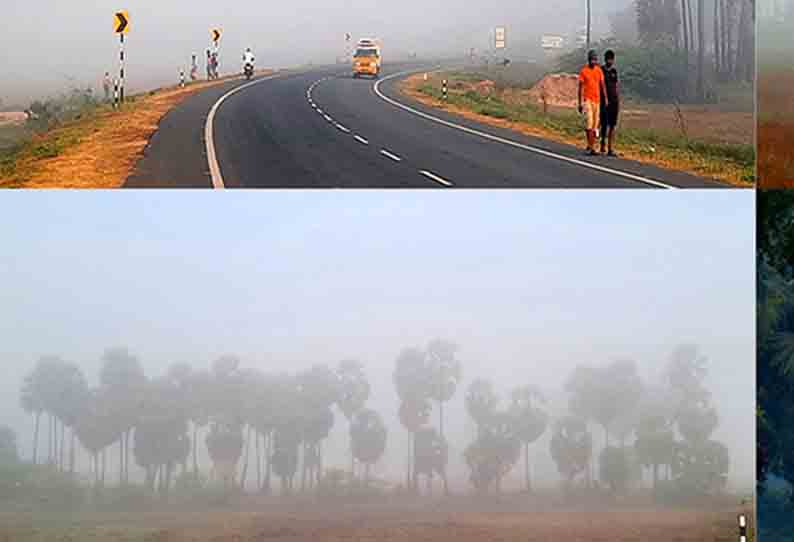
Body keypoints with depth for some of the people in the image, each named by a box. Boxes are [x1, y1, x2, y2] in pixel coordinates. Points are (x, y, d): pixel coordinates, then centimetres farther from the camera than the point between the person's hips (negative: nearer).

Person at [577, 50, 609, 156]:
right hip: (587, 99, -5)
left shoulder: (599, 70, 9)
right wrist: (580, 102, -7)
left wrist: (606, 98, 3)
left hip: (597, 99, 5)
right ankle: (591, 147, -16)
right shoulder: (584, 71, -5)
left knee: (595, 123, 6)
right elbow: (581, 87, -4)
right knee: (589, 123, -14)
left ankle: (590, 146, 14)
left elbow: (602, 85, 11)